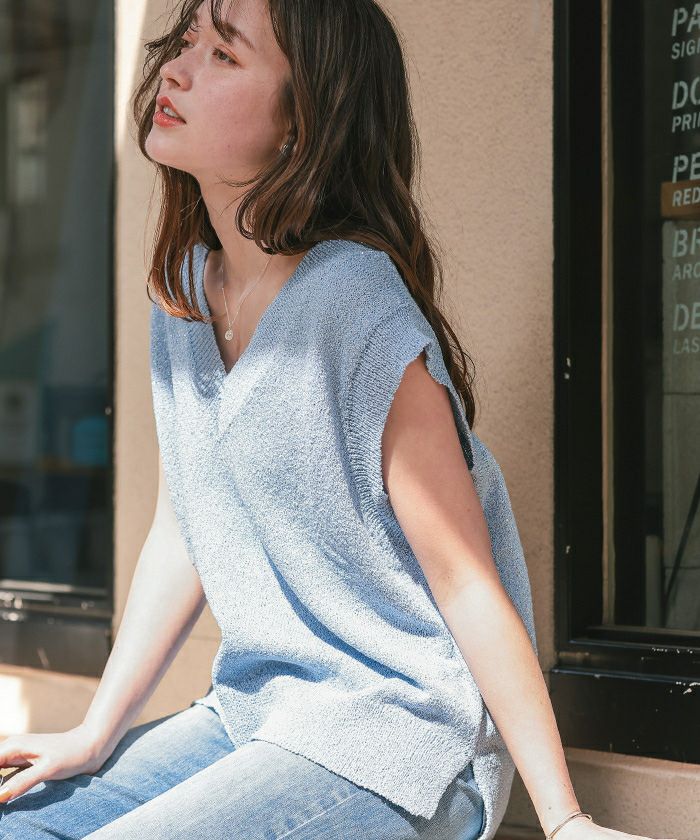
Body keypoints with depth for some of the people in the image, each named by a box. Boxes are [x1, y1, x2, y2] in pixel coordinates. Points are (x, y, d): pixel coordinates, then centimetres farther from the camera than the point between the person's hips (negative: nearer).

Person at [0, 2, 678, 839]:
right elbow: (179, 535, 10)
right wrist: (97, 732, 6)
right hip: (250, 710, 7)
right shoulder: (185, 289, 4)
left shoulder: (362, 313, -20)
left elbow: (468, 585, -18)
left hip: (392, 743, -7)